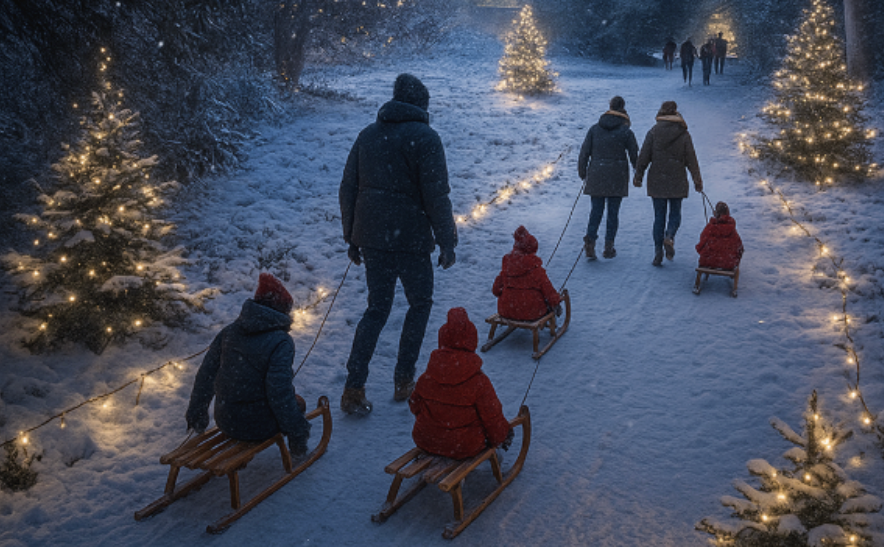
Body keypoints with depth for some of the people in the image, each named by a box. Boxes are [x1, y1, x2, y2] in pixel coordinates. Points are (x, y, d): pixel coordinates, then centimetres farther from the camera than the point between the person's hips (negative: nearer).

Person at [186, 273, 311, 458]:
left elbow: (206, 374, 5)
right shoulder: (281, 343, -20)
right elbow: (279, 392, -24)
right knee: (297, 403, 21)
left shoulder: (229, 331, -1)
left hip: (225, 422, 6)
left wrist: (196, 414, 18)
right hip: (258, 427, -6)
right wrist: (297, 432, -15)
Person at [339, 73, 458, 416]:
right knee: (420, 303, 16)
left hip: (371, 237, 5)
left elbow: (347, 190, 12)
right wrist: (447, 242, -6)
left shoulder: (368, 134, 11)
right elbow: (436, 195, -14)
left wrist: (351, 238, 19)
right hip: (410, 239, -5)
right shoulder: (424, 137, -8)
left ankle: (354, 388, 7)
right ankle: (404, 381, 19)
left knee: (377, 308, 15)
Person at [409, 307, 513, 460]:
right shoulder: (479, 382, -22)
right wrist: (501, 437, 10)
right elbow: (492, 418, -12)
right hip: (464, 447, -4)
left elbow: (415, 404, 5)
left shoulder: (427, 377, -11)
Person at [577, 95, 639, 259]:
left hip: (596, 176, 2)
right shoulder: (625, 132, -5)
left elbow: (584, 152, 2)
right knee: (613, 212, 6)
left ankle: (590, 240, -9)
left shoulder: (594, 129, 2)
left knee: (596, 210, 8)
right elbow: (634, 155, 0)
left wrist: (582, 172, 12)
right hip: (617, 178, -2)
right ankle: (609, 247, 7)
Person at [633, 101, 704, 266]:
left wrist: (638, 176, 6)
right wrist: (697, 180, 6)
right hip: (677, 181, 0)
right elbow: (691, 159, -1)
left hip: (657, 181, 1)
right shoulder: (683, 134, -3)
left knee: (659, 216, 7)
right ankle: (669, 237, -16)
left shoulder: (653, 132, -2)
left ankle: (658, 252, 3)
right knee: (675, 213, 14)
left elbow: (644, 156, -3)